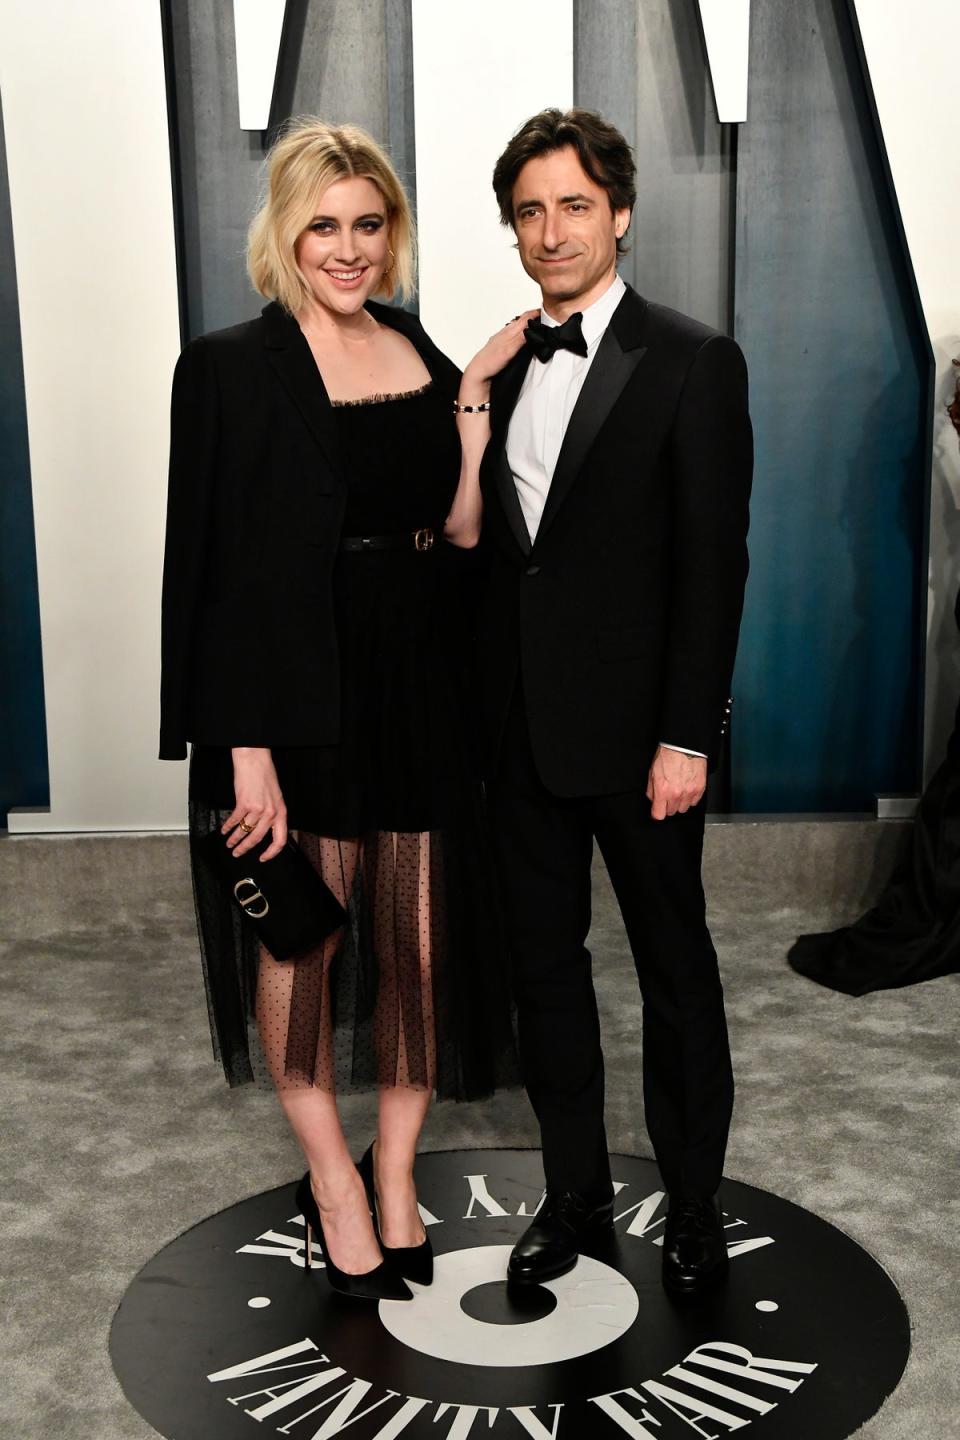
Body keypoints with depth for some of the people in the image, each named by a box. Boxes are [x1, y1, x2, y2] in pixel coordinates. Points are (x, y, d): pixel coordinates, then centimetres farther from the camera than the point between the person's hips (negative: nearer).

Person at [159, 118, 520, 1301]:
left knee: (419, 935, 9)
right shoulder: (233, 368, -7)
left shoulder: (421, 353, 9)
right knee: (304, 937, 9)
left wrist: (476, 396, -4)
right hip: (301, 701, -4)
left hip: (423, 691, 5)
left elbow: (457, 526, 6)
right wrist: (247, 748, -15)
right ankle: (330, 1176, 31)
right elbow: (224, 570, -12)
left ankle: (396, 1171, 30)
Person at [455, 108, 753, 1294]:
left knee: (674, 971, 9)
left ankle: (693, 1201, 27)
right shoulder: (500, 369, 10)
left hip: (635, 728, -5)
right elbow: (491, 547, 11)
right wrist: (477, 708, 5)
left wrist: (687, 738, -15)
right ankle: (575, 1186, 32)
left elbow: (713, 563, -11)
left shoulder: (692, 363, -7)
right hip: (520, 729, 6)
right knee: (543, 964, 14)